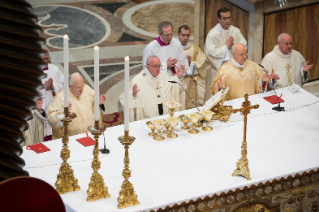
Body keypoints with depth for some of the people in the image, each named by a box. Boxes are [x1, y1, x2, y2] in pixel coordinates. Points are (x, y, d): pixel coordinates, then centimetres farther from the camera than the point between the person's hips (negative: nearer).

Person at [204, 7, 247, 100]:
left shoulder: (236, 31, 3)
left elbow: (244, 45, 5)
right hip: (217, 68, -5)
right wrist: (226, 47, -13)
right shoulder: (213, 33, -13)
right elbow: (210, 52, -21)